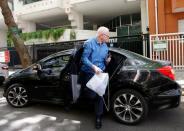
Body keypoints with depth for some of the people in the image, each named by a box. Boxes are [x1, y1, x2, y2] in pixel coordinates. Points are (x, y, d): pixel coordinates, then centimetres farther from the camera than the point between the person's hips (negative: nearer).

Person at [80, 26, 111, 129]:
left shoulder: (105, 47, 11)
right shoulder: (89, 43, -9)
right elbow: (84, 58, -15)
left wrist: (107, 61, -6)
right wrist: (94, 67, -27)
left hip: (100, 74, 5)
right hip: (89, 73, -5)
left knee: (100, 95, 2)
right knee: (92, 95, -11)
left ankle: (98, 118, 18)